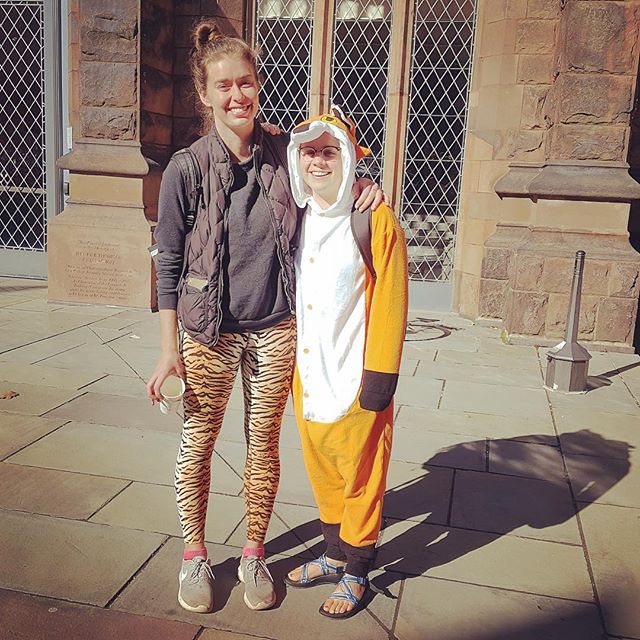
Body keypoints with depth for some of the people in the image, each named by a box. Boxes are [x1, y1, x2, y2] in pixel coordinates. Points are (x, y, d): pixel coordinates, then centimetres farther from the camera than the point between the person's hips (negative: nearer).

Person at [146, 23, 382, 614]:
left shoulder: (283, 152, -2)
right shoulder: (186, 169, -8)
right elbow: (168, 263, -4)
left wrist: (360, 188, -8)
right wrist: (169, 349, -6)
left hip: (275, 331, 2)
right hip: (209, 333, -1)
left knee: (264, 444, 12)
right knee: (197, 444, 9)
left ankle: (253, 555, 32)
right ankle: (194, 555, 32)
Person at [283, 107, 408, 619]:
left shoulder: (376, 220, -11)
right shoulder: (295, 217, 8)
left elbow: (390, 303, -12)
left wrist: (380, 376, -14)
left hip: (355, 379, -6)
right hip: (306, 376, 6)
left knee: (360, 477, 9)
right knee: (322, 471, 19)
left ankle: (356, 574, 27)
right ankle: (334, 555, 39)